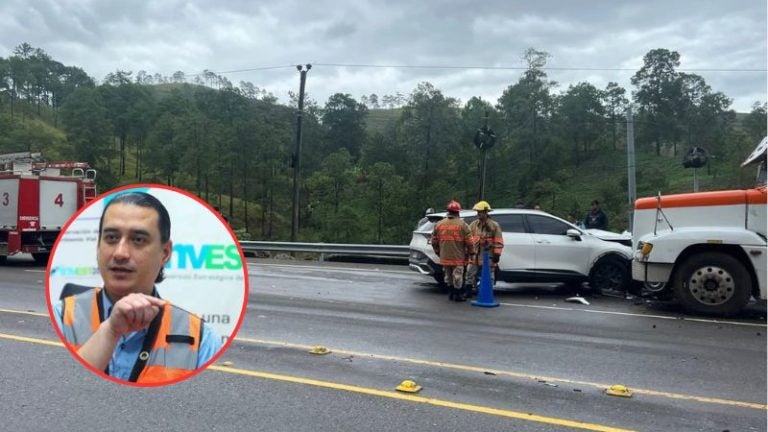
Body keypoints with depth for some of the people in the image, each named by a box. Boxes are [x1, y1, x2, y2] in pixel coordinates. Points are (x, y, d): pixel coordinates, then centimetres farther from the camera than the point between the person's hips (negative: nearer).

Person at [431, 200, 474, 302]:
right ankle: (458, 294, 12)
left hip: (444, 257, 4)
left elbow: (434, 241, 8)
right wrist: (469, 252, 6)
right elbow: (469, 242, -10)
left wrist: (438, 252, 21)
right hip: (458, 257, -4)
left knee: (448, 276, 16)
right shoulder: (462, 225, -9)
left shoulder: (439, 224, 3)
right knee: (457, 276, 6)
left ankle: (451, 293, 26)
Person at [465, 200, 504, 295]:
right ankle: (469, 291, 16)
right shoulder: (473, 224, 8)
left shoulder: (494, 225, -5)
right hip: (475, 255, 4)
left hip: (488, 256, -4)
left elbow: (498, 242, -6)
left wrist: (497, 254, -11)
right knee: (471, 274, 5)